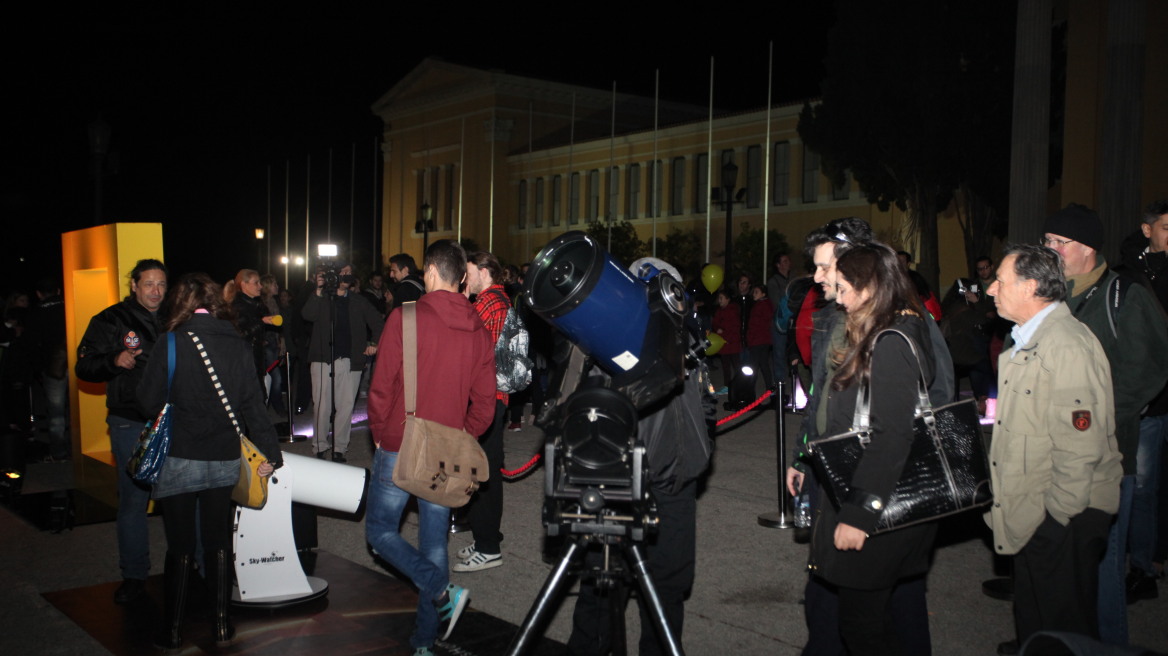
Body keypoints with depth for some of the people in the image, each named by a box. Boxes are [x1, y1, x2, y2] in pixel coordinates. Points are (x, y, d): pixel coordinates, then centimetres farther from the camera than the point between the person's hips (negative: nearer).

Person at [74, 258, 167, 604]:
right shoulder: (111, 320, 2)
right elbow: (84, 367, -1)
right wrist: (114, 361, -19)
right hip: (131, 423, -3)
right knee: (133, 499, 1)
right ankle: (134, 575, 14)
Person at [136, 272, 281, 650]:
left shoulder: (171, 345, -11)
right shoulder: (239, 346, -2)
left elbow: (150, 402, -8)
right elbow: (253, 404, -1)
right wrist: (271, 452, 6)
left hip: (179, 460, -3)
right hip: (224, 460, 3)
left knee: (180, 548, 8)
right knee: (219, 544, 14)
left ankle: (172, 633, 19)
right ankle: (222, 627, 21)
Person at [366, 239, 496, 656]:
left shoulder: (404, 318, -11)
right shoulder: (479, 330, 3)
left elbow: (381, 386, -11)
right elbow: (484, 402, 4)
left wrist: (379, 433, 4)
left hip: (399, 449, -4)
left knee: (381, 531, 11)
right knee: (434, 543, 13)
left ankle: (443, 590, -8)